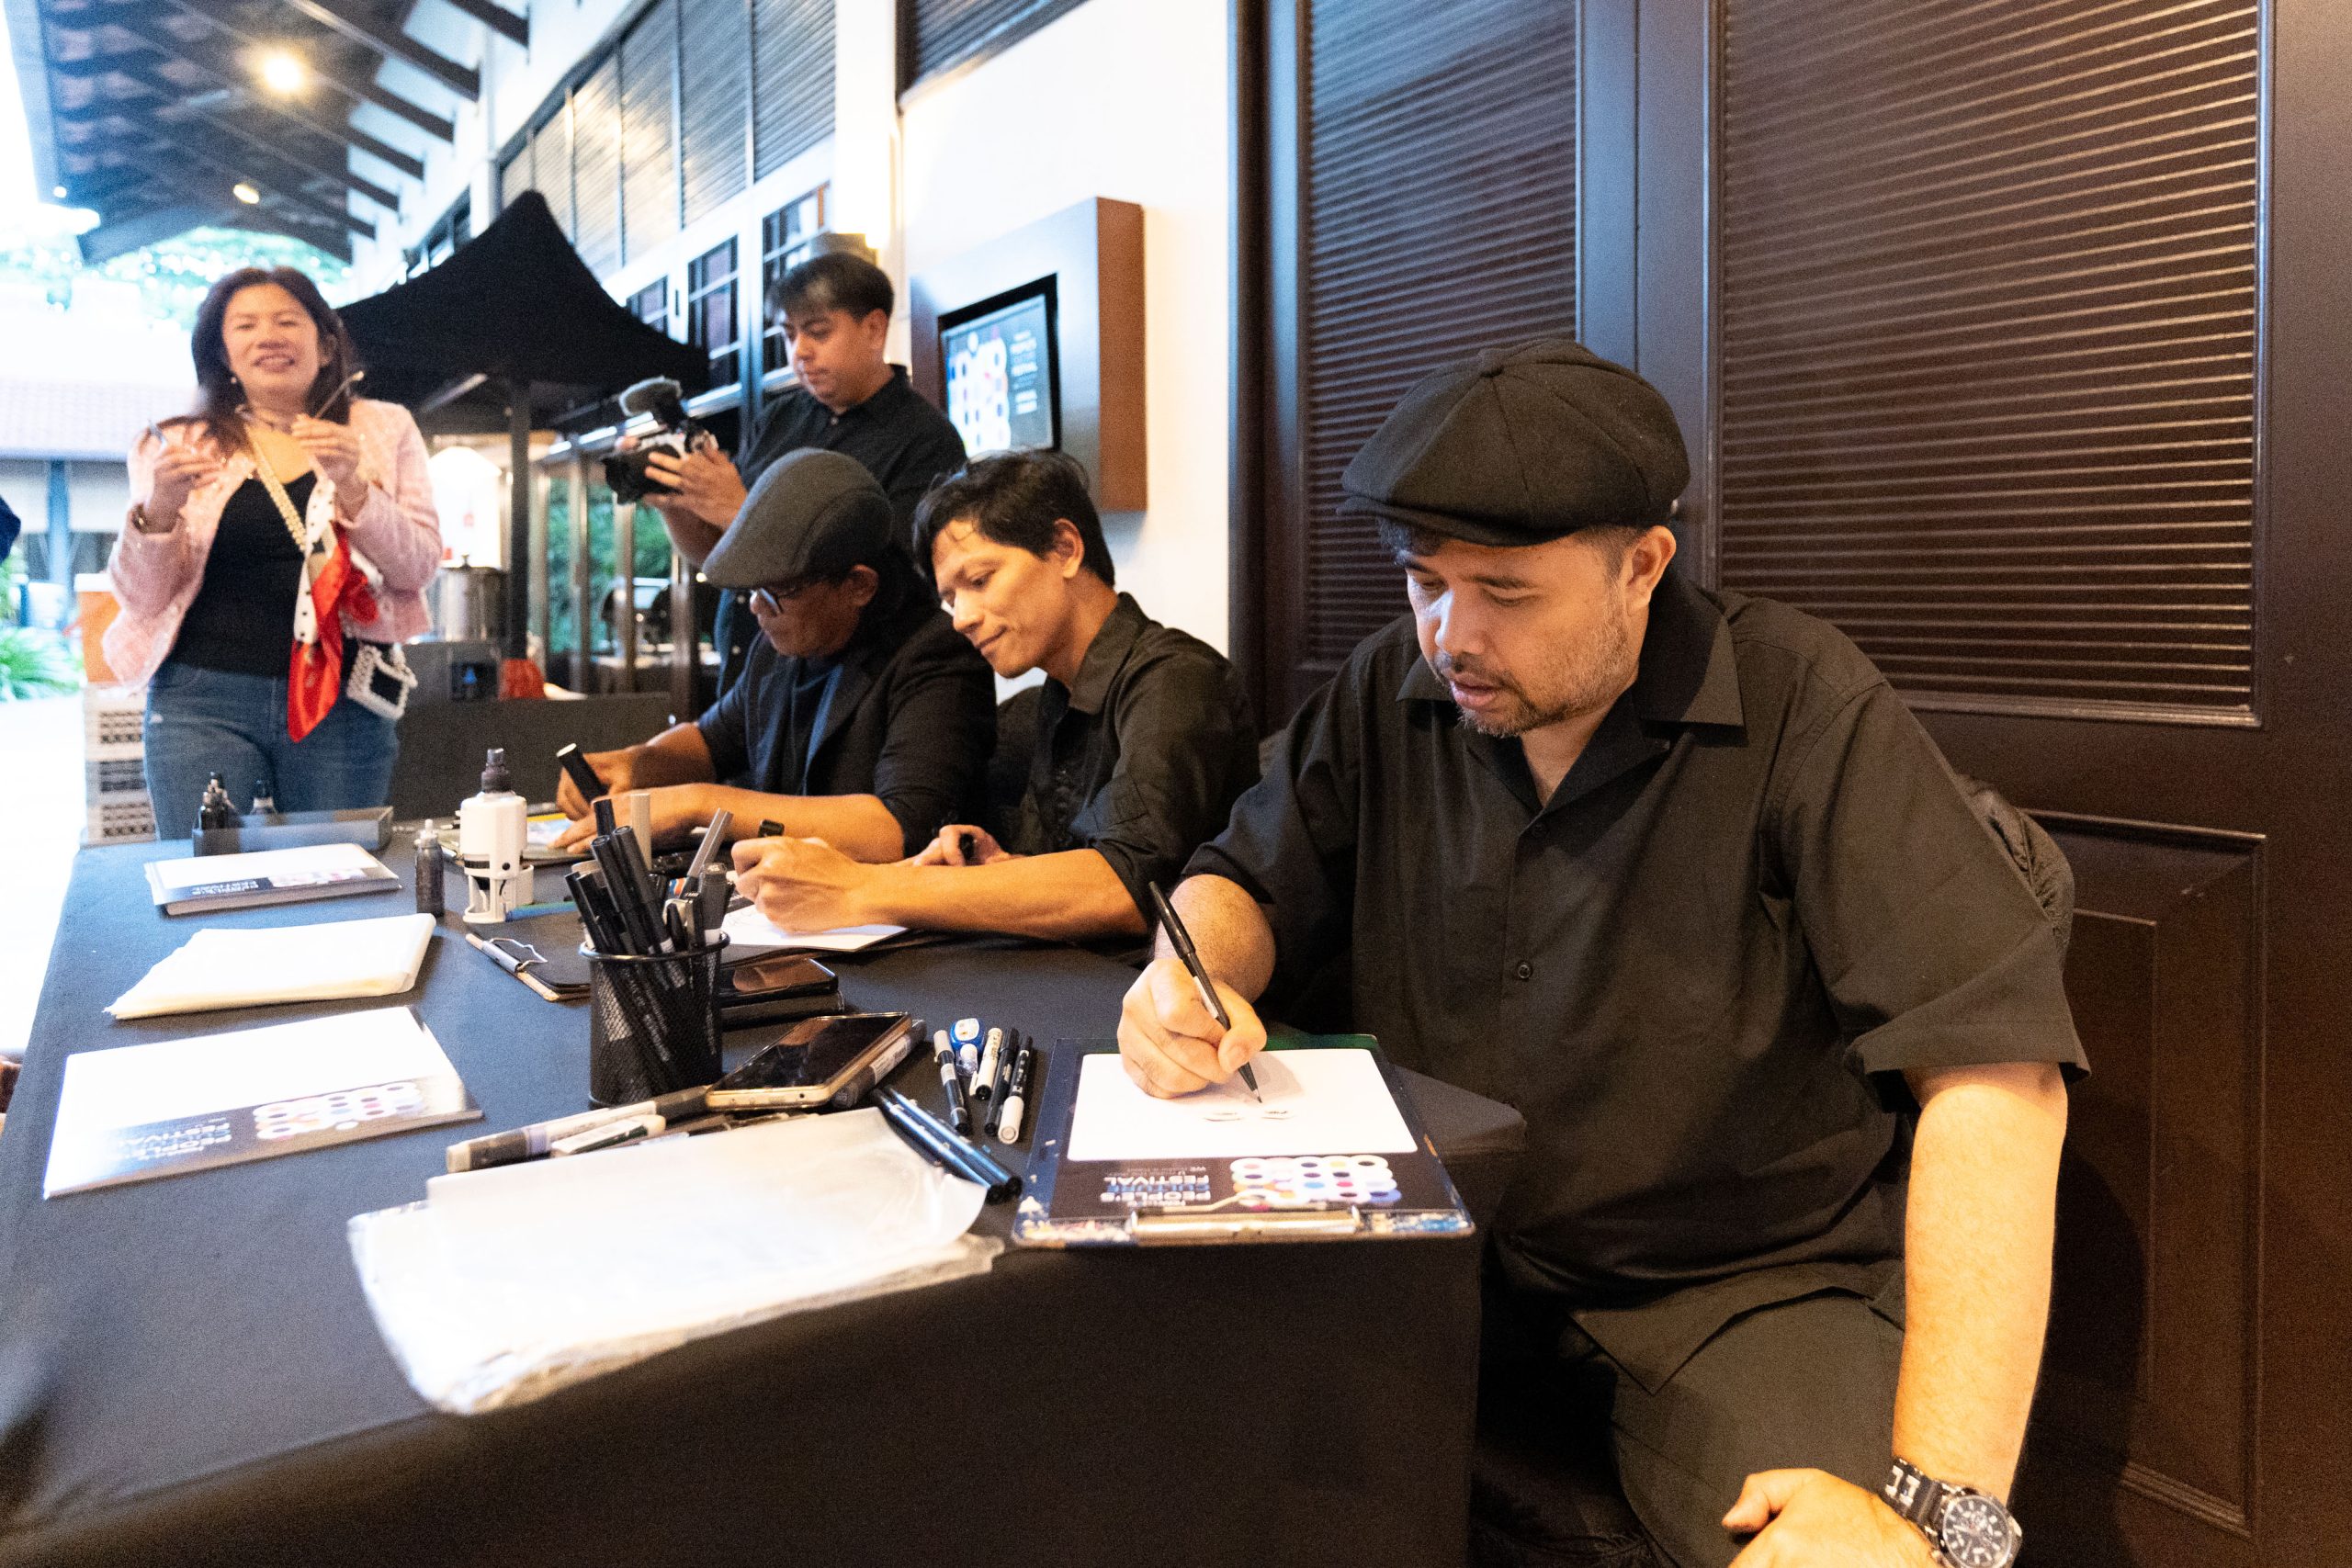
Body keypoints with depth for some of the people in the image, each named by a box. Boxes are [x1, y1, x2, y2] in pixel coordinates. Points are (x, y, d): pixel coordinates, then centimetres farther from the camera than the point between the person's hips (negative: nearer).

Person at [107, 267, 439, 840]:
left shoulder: (383, 431, 9)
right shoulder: (180, 445, 9)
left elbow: (419, 567, -1)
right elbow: (142, 596, 6)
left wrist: (351, 486, -15)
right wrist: (159, 508, -12)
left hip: (343, 703, 0)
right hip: (205, 700, 0)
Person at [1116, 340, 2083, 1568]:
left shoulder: (1799, 705, -15)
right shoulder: (1389, 694, 0)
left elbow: (1990, 1053, -21)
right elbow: (1248, 884, 9)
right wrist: (1192, 980, -18)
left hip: (1745, 1286, -3)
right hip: (1444, 1245, 4)